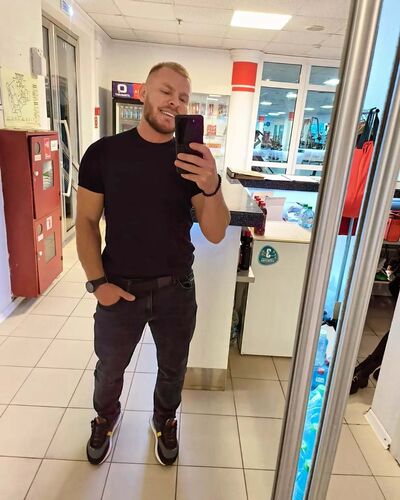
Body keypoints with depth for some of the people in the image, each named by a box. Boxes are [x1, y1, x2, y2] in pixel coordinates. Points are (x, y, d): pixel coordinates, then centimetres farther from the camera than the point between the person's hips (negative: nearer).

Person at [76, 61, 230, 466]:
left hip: (176, 290, 1)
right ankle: (105, 418, 54)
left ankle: (164, 421, 52)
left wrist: (211, 186, -32)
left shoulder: (192, 161, -6)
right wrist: (97, 282, -11)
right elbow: (86, 221, -3)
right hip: (120, 289, 0)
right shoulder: (103, 152, -8)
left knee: (172, 368, 21)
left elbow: (215, 234, -13)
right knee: (109, 369, 21)